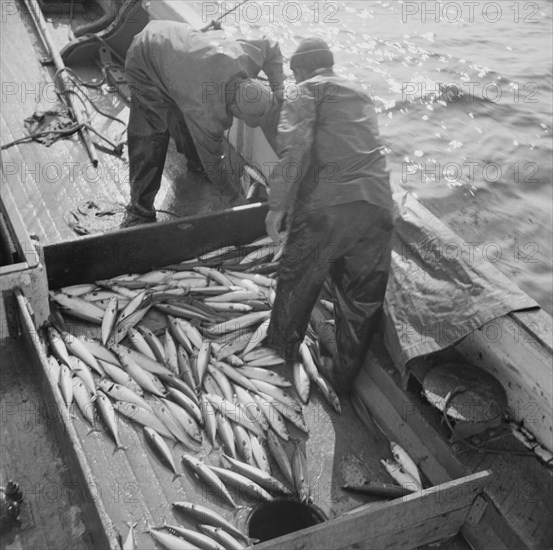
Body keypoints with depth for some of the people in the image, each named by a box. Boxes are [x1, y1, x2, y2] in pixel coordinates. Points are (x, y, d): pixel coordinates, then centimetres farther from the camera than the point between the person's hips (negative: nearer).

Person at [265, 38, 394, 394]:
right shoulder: (362, 95, 27)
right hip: (379, 207, 5)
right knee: (363, 297, 15)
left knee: (299, 280, 19)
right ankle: (345, 378, 27)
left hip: (326, 205, -4)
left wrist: (278, 205, -10)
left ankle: (283, 346, 38)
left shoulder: (307, 91, 8)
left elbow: (295, 147, -10)